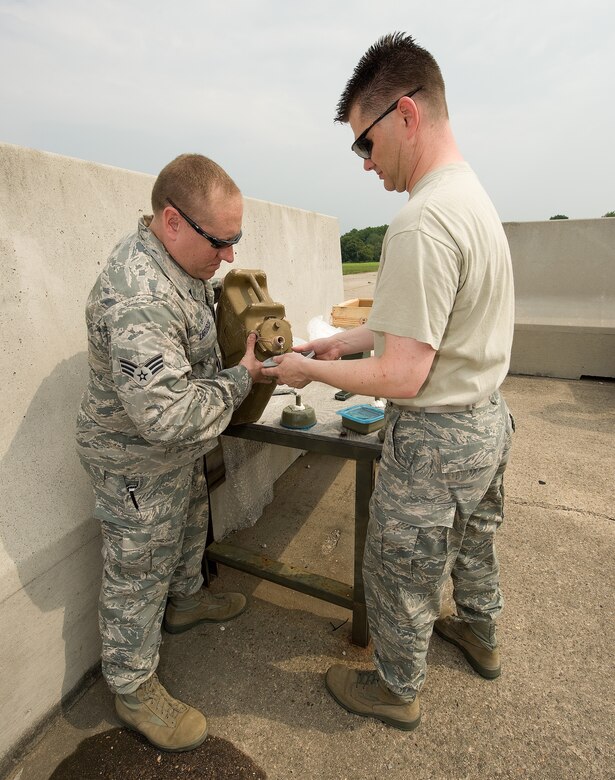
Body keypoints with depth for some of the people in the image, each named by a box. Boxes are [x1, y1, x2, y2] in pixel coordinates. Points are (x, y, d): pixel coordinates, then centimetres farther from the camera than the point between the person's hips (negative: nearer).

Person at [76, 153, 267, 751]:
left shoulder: (175, 256, -2)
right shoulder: (137, 299, -35)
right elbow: (169, 414, -37)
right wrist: (242, 377, -24)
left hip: (179, 451, 9)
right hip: (136, 461, -9)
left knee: (189, 528, 28)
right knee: (138, 573, 11)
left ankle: (186, 600, 57)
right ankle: (133, 690, 36)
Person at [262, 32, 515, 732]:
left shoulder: (421, 223, -25)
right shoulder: (475, 197, 8)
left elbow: (402, 377, -27)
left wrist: (310, 369, -13)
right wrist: (348, 340, 10)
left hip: (436, 438, -10)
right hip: (489, 419, 10)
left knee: (399, 572, 13)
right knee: (473, 539, 30)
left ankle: (396, 690, 41)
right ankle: (479, 634, 58)